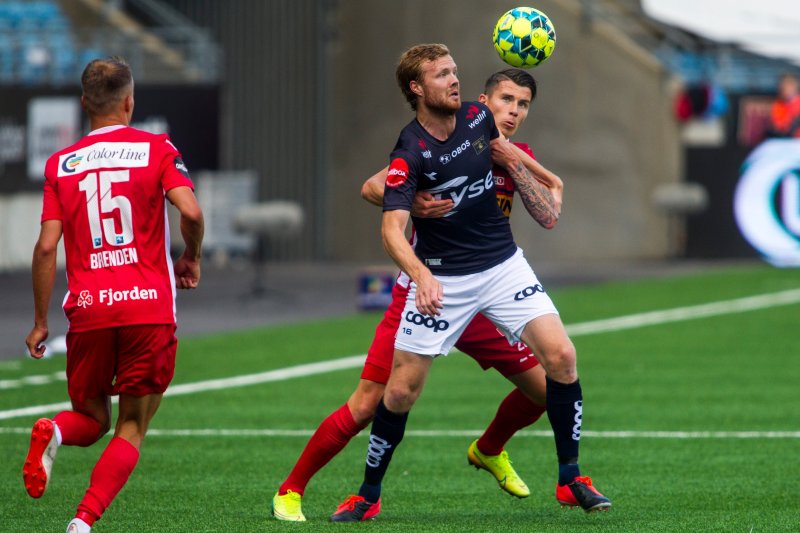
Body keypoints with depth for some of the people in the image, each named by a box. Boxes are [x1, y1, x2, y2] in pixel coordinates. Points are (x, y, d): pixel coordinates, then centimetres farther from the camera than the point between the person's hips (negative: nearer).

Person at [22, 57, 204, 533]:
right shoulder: (156, 149, 3)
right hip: (149, 307, -2)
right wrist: (191, 259, 9)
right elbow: (191, 212, -12)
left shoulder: (60, 163, 8)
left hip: (88, 310, 2)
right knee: (132, 429, 7)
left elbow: (47, 246, 2)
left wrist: (41, 323, 10)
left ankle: (55, 432, -15)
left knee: (93, 418, 21)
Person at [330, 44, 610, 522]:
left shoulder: (478, 117, -3)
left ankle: (571, 480, -1)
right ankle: (369, 496, 15)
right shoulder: (410, 154, -19)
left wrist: (514, 162, 6)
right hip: (440, 279, -4)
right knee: (402, 389, -5)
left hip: (503, 264, 4)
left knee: (561, 356, -13)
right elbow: (393, 228, -32)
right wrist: (421, 275, -47)